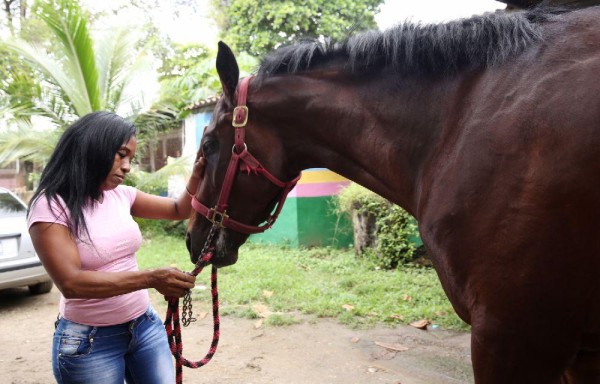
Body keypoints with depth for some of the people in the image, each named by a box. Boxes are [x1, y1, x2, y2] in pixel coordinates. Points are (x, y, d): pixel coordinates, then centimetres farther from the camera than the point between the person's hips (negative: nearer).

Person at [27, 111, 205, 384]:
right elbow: (70, 283, -25)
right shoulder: (50, 206, -15)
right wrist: (150, 278, -35)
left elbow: (178, 210, 12)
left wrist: (196, 181, -9)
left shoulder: (121, 196, 1)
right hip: (88, 341, -5)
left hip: (146, 324, 5)